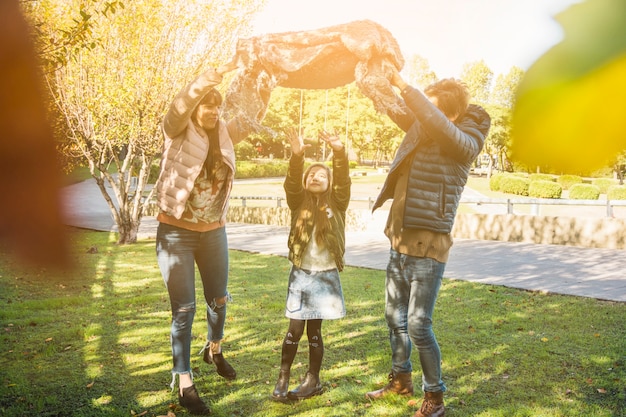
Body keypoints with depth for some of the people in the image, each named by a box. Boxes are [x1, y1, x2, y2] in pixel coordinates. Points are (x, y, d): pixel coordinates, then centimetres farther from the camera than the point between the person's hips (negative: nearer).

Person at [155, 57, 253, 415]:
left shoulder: (225, 133, 2)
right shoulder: (178, 131, -11)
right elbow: (182, 103, -29)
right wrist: (219, 73, -39)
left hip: (214, 232, 5)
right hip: (176, 232, -5)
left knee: (219, 299, 18)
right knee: (184, 309, -2)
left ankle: (215, 351, 46)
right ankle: (185, 384, 11)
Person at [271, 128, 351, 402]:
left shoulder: (336, 204, 2)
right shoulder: (299, 202, 2)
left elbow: (343, 181, -14)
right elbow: (291, 183, -16)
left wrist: (339, 153, -31)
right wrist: (297, 156, -34)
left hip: (326, 275, 0)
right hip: (301, 273, 0)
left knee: (314, 330, 8)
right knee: (294, 330, 1)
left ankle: (313, 380, 22)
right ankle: (282, 379, 16)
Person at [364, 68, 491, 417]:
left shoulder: (465, 144, -14)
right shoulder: (422, 129, 5)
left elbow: (436, 122, -33)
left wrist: (402, 84, -29)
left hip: (428, 247, -7)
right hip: (400, 242, 7)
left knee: (418, 326, -4)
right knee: (395, 318, 17)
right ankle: (401, 380, 36)